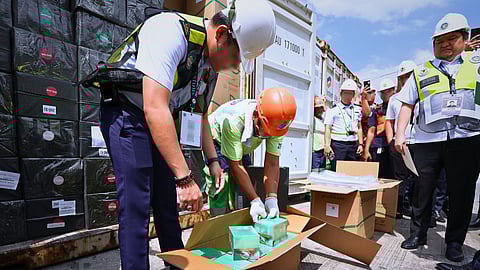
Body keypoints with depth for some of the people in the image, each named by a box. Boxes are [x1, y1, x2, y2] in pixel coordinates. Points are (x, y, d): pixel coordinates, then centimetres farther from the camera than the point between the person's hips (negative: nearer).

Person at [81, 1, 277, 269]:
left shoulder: (213, 62, 2)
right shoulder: (170, 29, -24)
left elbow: (200, 115, 11)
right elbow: (154, 108, -34)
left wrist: (213, 160, 6)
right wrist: (185, 177, -35)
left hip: (162, 122, 7)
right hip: (127, 113, -7)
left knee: (168, 200, 10)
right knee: (137, 204, -11)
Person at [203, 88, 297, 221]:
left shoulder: (275, 122, -25)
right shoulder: (233, 120, -40)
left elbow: (272, 164, -21)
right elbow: (235, 165, -32)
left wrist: (271, 198, -31)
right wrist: (255, 200, -31)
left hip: (242, 147, 5)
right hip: (215, 143, -4)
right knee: (220, 188, -18)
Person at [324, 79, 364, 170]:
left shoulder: (357, 110, 17)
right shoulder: (333, 110, 1)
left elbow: (359, 128, 20)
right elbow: (328, 129, -4)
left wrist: (360, 144, 12)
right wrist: (327, 145, -13)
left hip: (353, 145, 5)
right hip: (338, 144, -5)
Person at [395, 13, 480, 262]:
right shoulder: (421, 72, 14)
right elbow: (407, 104, 9)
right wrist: (400, 133, 0)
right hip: (427, 141, 0)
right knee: (423, 190, 7)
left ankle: (455, 242, 23)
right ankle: (418, 234, 21)